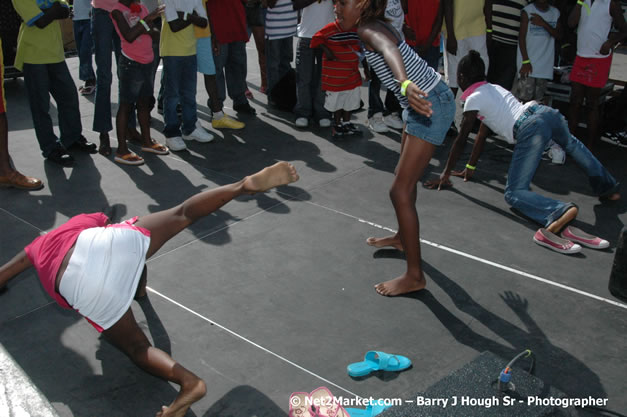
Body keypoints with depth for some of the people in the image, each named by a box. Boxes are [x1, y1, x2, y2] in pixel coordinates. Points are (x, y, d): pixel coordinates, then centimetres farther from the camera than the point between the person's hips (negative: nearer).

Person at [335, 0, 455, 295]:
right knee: (405, 176, 26)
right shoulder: (372, 28, 11)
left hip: (430, 105, -11)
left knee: (400, 190, -10)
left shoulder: (367, 30, -18)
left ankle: (414, 276, -2)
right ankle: (403, 237, 48)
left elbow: (389, 49, -42)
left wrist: (405, 83, -62)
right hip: (421, 103, 11)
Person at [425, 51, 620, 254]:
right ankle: (608, 188, 52)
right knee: (571, 144, 42)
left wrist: (446, 174, 10)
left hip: (530, 128, -9)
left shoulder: (473, 98, 6)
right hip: (548, 113, 9)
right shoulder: (494, 88, 29)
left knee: (514, 193, -10)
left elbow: (461, 140, 4)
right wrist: (470, 167, 37)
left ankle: (560, 214, -38)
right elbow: (482, 134, 33)